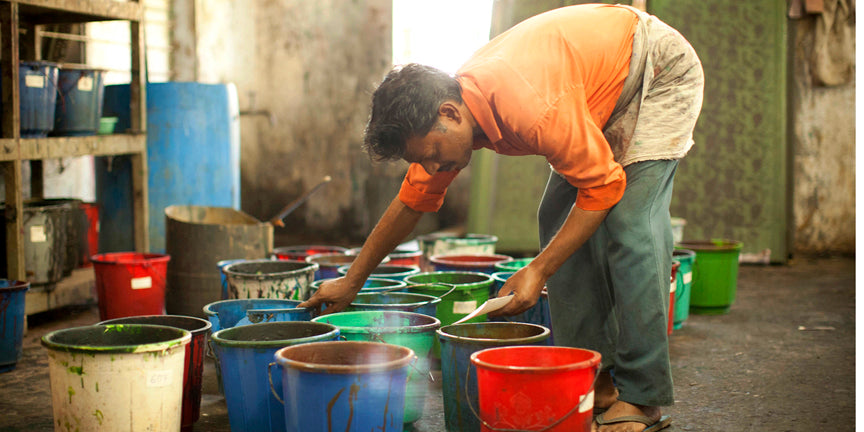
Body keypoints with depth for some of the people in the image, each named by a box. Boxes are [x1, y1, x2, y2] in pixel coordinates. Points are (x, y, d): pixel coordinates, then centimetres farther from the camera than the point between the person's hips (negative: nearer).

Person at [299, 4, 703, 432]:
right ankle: (593, 381, 2)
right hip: (605, 84, 8)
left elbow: (604, 187, -29)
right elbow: (411, 202, 2)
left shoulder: (529, 107, -38)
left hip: (660, 70, -8)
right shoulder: (445, 112, -11)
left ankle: (642, 397, -13)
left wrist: (538, 270, -28)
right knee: (559, 219, -1)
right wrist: (351, 281, 6)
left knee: (628, 224, -19)